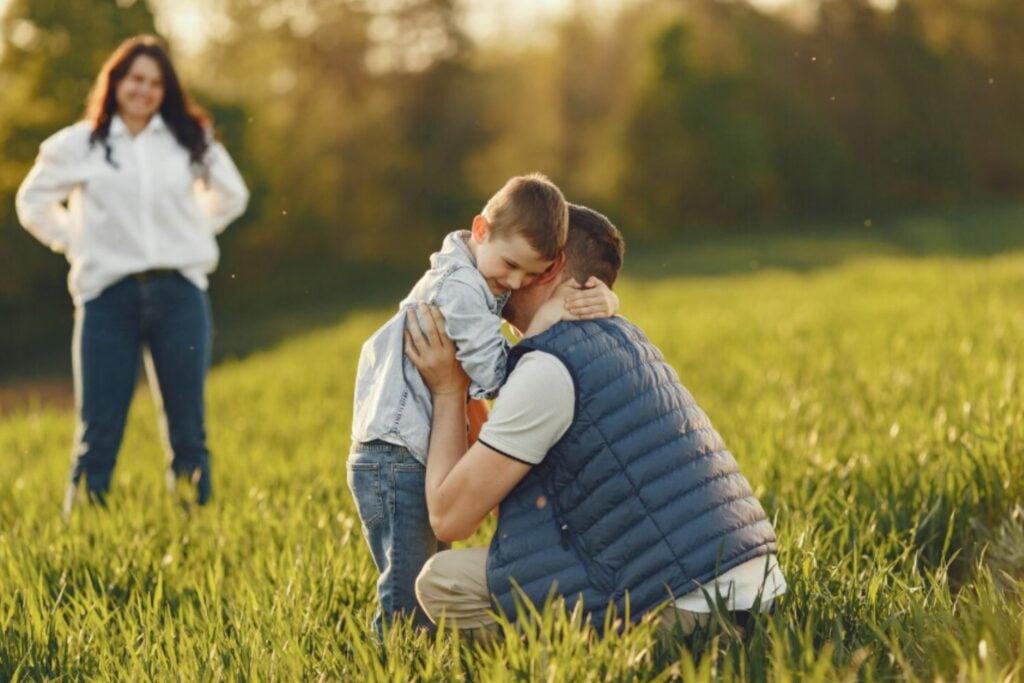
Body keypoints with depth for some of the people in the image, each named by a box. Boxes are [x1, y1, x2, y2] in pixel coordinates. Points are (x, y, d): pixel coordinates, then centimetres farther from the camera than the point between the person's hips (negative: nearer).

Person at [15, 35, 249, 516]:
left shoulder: (190, 140, 10)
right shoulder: (78, 145, 4)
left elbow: (230, 194, 24)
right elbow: (34, 202, 15)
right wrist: (76, 243, 7)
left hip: (179, 292, 2)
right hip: (107, 295, -2)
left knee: (187, 429, 3)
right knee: (98, 433, -2)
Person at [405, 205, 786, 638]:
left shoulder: (549, 370, -10)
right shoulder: (624, 339, 18)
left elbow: (450, 517, -5)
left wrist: (447, 391, 4)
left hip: (687, 609, -9)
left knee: (443, 582, -6)